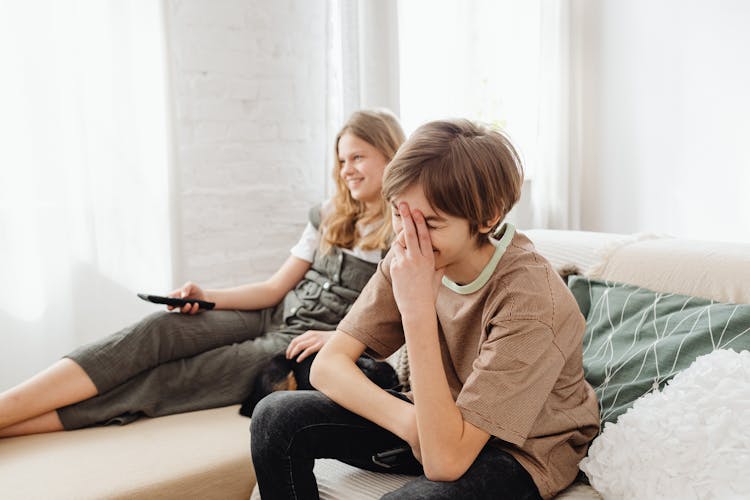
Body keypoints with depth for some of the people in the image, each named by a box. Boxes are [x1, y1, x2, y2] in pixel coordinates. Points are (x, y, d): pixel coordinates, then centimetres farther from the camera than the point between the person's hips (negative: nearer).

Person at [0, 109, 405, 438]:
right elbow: (275, 287, 14)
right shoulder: (329, 218, 15)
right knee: (161, 328, -19)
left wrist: (337, 337, -24)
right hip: (272, 316, 6)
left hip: (307, 345, -6)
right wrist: (206, 297, 1)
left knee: (171, 378, -21)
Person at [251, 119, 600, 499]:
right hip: (444, 419, 6)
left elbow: (446, 461, -33)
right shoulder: (410, 256, -13)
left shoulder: (529, 299, -30)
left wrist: (418, 310, -38)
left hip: (523, 451, -5)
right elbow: (327, 365, -11)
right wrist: (412, 424, -28)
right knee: (276, 418, -10)